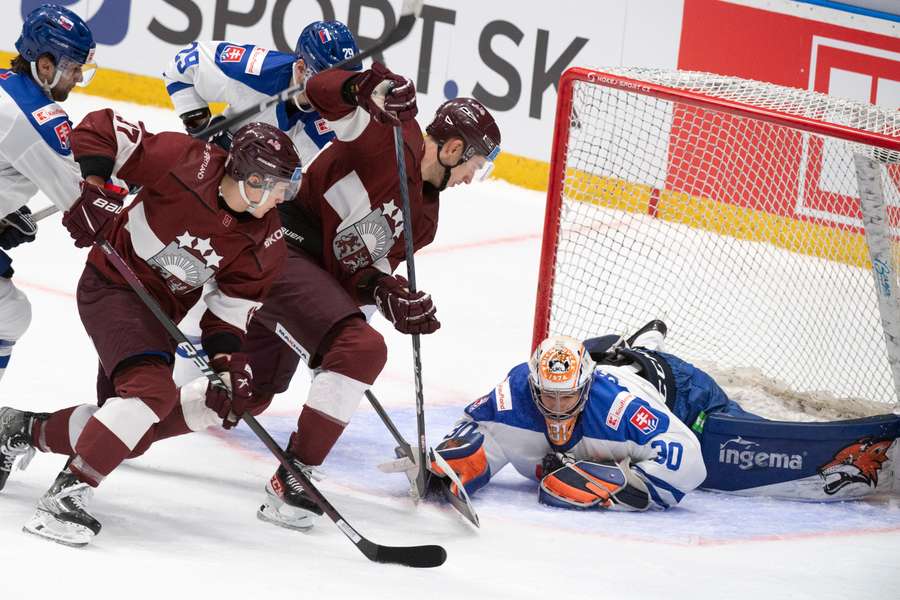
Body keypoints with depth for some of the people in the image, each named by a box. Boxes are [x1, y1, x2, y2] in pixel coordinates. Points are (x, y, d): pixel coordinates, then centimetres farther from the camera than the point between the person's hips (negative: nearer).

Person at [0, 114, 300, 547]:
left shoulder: (264, 246, -7)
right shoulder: (187, 164, -23)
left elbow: (230, 309, -1)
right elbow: (98, 130, -17)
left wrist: (229, 364, -17)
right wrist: (91, 191, -27)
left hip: (160, 314, 8)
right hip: (111, 286, -7)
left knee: (132, 433, 7)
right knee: (154, 391, -30)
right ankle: (66, 496, -27)